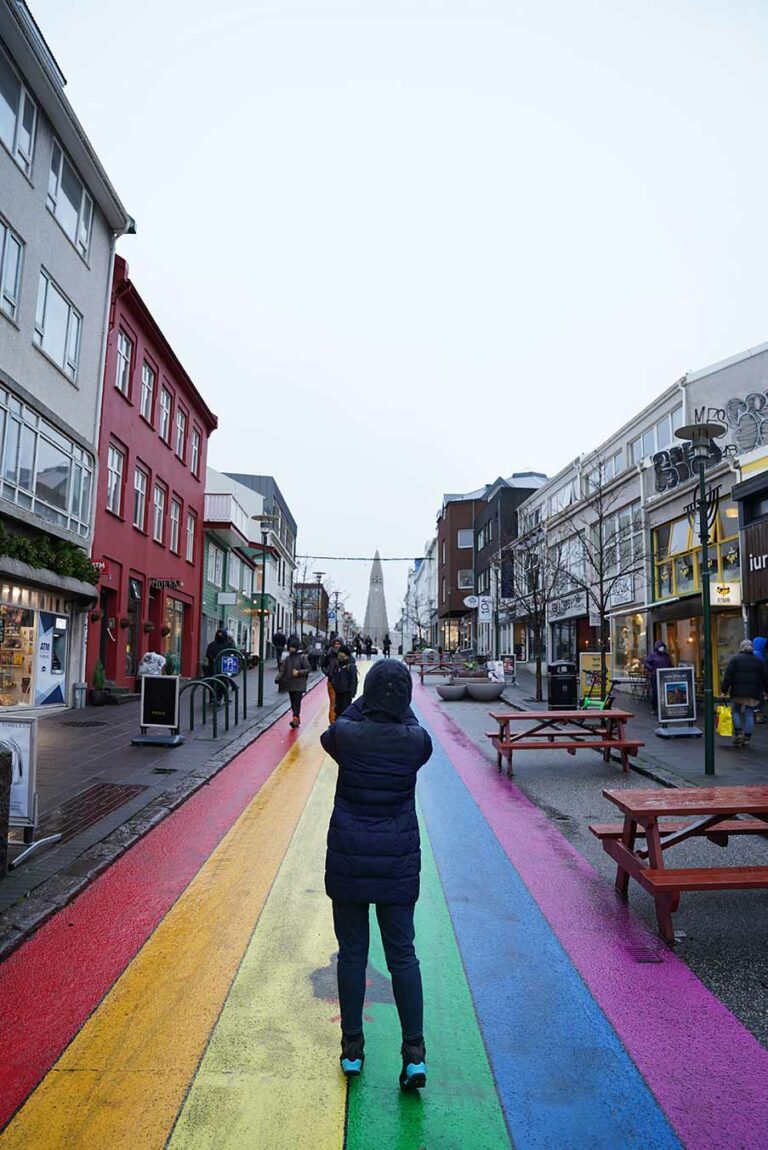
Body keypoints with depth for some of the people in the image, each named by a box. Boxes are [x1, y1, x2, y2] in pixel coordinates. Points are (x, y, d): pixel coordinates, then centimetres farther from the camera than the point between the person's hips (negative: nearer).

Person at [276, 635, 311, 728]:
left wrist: (299, 672, -17)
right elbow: (282, 670, 6)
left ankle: (295, 718, -18)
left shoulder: (302, 657, -5)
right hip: (290, 684, 6)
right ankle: (297, 717, 23)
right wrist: (278, 678, -11)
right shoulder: (287, 658, 9)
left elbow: (308, 669, -5)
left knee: (297, 702, -13)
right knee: (293, 702, 11)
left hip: (299, 684, -5)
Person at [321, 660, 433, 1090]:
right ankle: (415, 1053, 15)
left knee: (352, 953, 14)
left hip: (348, 859, 0)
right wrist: (399, 707, 22)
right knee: (403, 955, 13)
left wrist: (367, 702, 16)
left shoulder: (346, 735, -14)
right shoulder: (417, 741, -13)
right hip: (398, 861, 0)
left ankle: (352, 1049, 27)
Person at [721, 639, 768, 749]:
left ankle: (738, 734, 1)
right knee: (749, 714, 5)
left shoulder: (735, 659, 1)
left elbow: (728, 676, -5)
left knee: (736, 711, 12)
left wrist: (724, 690, -2)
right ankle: (747, 738, 7)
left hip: (738, 692, -2)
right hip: (753, 693, 2)